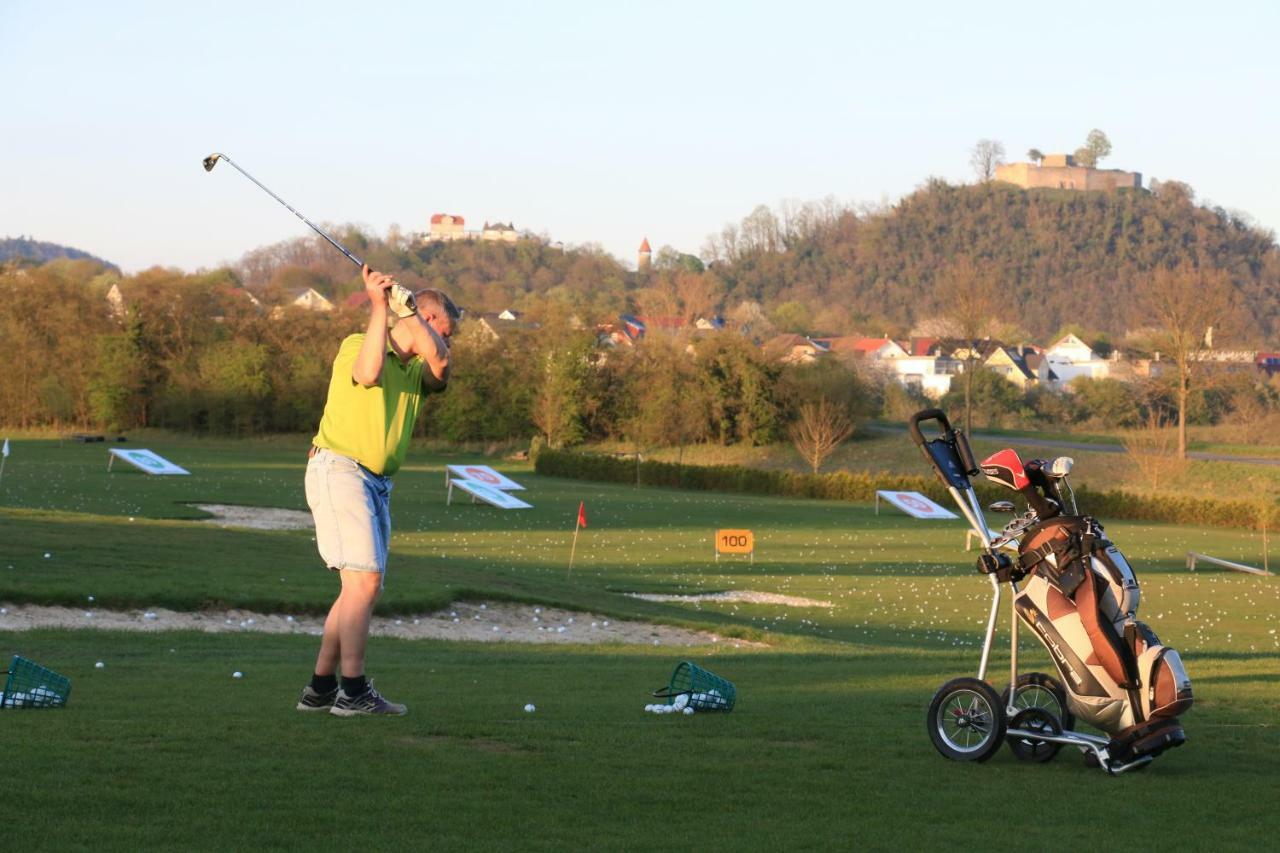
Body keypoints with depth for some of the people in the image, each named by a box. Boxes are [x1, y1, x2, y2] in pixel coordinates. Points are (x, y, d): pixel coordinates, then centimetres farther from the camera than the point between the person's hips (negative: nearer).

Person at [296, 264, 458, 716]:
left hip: (376, 483, 8)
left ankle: (321, 687, 14)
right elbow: (368, 373, -27)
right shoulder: (357, 344, -3)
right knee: (363, 578, -17)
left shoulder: (417, 369, 15)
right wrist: (379, 305, -24)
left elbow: (439, 362, -9)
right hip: (338, 469, -8)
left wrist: (406, 308, -17)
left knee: (362, 587, 8)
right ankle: (353, 691, -19)